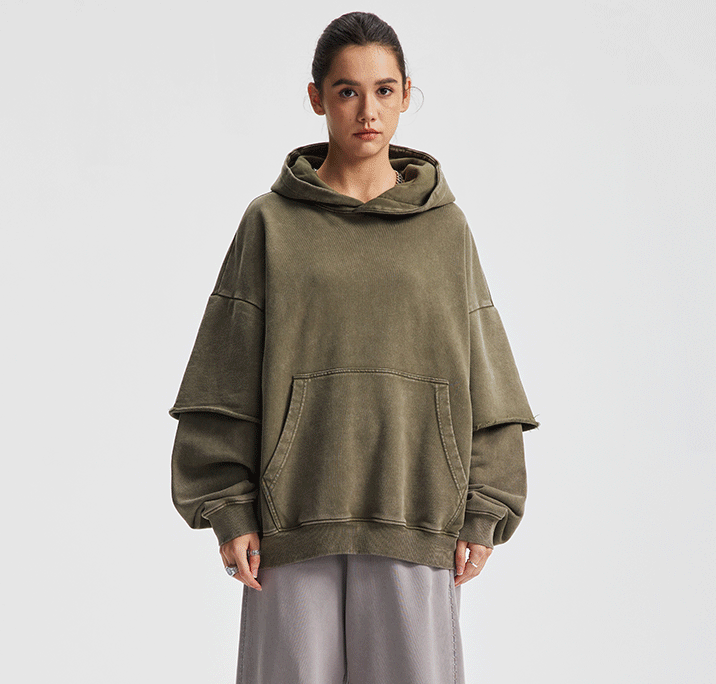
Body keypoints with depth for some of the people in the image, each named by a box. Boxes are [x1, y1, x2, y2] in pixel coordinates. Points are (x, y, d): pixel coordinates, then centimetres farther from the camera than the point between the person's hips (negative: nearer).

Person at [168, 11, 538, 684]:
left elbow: (483, 377, 8)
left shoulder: (444, 227, 8)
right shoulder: (272, 223, 4)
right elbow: (225, 382, 3)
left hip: (414, 518, 1)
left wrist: (483, 515, 2)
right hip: (295, 517, -1)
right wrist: (230, 510, -4)